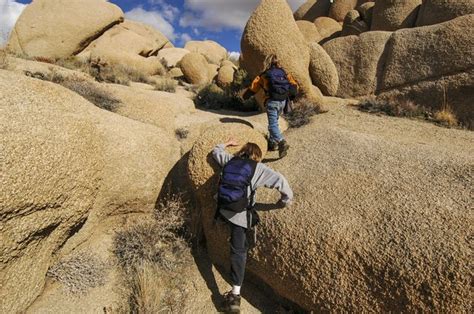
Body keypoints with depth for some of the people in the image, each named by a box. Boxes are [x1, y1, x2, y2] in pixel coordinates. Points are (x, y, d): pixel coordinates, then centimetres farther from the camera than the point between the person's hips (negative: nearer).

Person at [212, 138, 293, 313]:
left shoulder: (230, 160, 11)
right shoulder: (258, 168, -2)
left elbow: (216, 151, 30)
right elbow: (279, 180, -10)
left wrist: (227, 143, 45)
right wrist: (286, 200, 3)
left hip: (223, 209, 4)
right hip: (240, 214, -3)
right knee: (238, 250, 1)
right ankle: (235, 294, 5)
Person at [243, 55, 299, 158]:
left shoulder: (264, 75, 6)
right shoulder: (284, 73, 15)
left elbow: (253, 87, 11)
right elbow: (294, 85, 10)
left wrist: (245, 96, 25)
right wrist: (291, 95, 24)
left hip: (272, 101, -5)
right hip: (283, 101, 5)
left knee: (273, 124, -10)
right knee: (275, 121, 22)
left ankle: (282, 142, -31)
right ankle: (273, 142, 26)